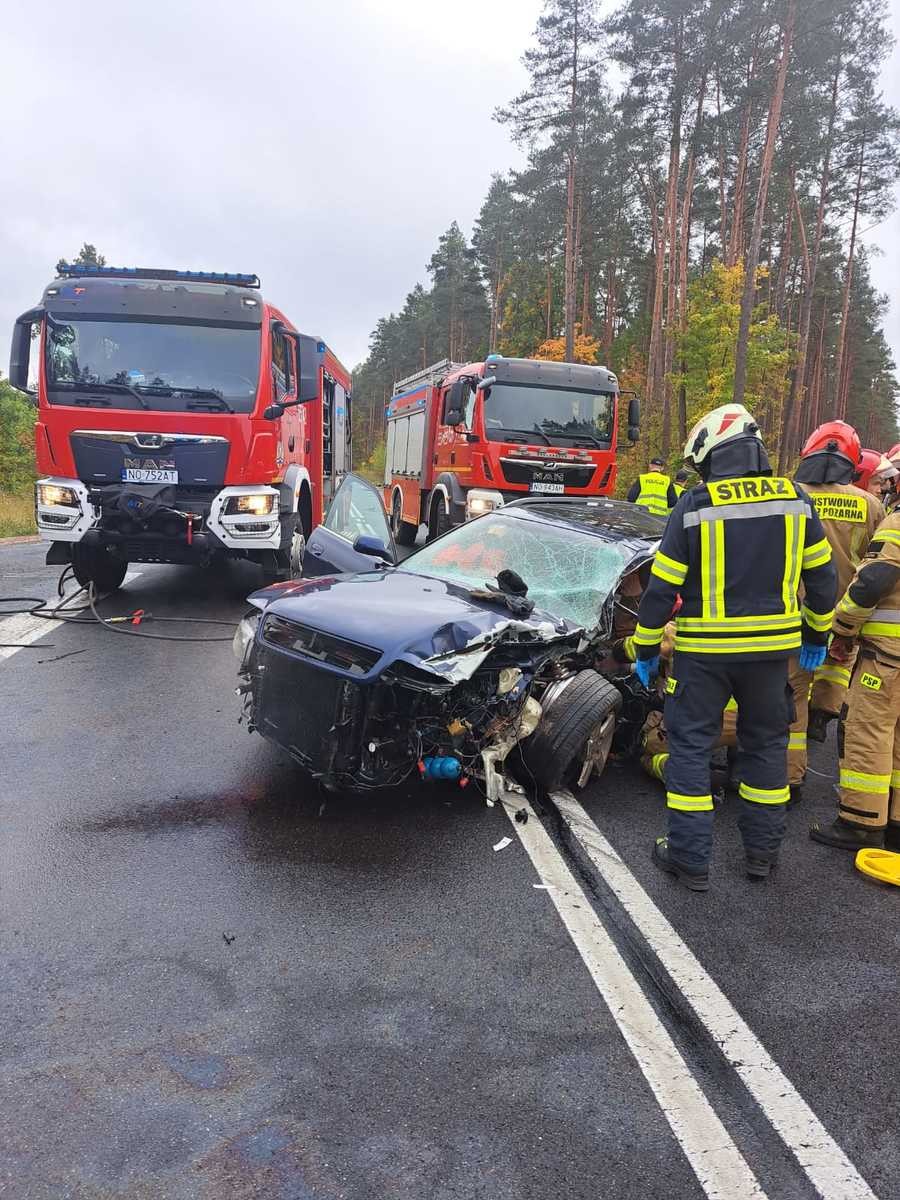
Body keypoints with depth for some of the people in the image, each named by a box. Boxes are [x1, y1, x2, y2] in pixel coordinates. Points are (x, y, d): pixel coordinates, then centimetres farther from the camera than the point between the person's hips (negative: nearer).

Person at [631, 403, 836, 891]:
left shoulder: (695, 506, -10)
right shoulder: (795, 500, 0)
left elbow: (662, 587, -9)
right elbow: (821, 576, 7)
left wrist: (646, 649, 2)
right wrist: (816, 636, 21)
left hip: (704, 649, -3)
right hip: (772, 647, 4)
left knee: (690, 745, 7)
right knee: (766, 744, 18)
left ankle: (690, 858, 11)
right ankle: (763, 850, 28)